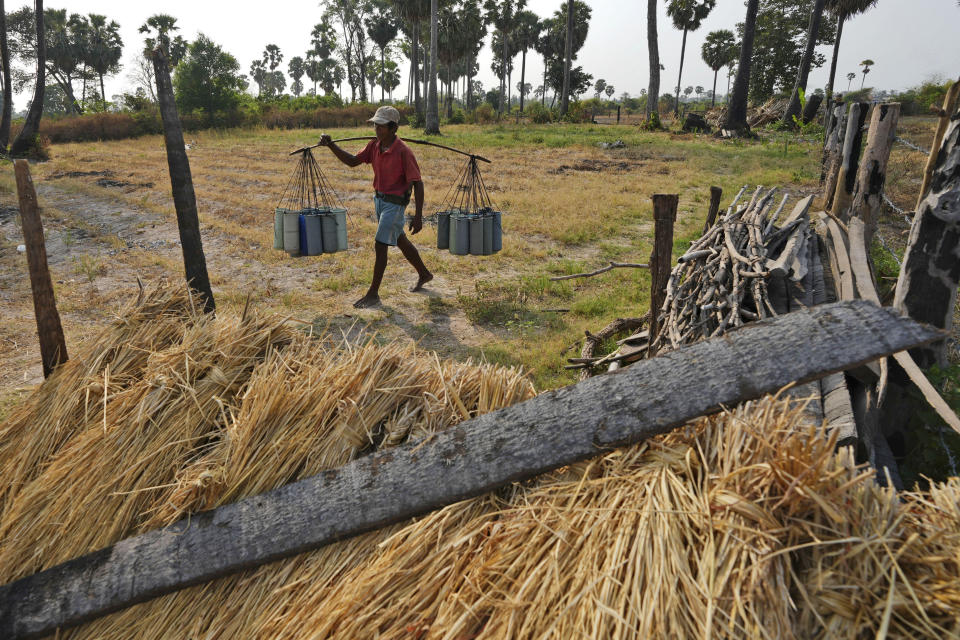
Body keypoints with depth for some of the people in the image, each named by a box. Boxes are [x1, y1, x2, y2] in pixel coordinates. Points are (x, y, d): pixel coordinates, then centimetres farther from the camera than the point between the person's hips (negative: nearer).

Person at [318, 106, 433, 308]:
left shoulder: (403, 152, -20)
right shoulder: (374, 146, 2)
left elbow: (417, 184, -19)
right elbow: (352, 161, 6)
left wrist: (418, 216, -22)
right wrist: (331, 145, -10)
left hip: (395, 203, -8)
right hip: (379, 199, 8)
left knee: (380, 246, -9)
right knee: (400, 241, 20)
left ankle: (373, 294, 1)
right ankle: (424, 274, 40)